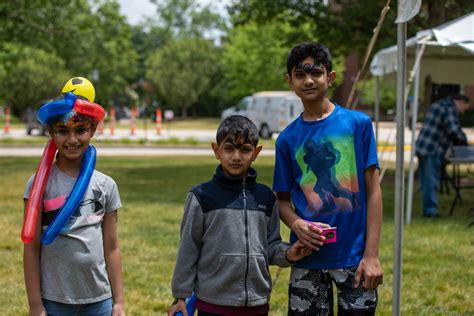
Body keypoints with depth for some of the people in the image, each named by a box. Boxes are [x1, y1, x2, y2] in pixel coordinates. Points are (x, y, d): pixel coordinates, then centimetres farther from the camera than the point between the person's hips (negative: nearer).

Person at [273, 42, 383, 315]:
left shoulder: (358, 123, -2)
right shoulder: (288, 139, 4)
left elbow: (373, 191, -2)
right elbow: (283, 199, 10)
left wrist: (372, 254, -8)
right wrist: (296, 224, -12)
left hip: (355, 255, -2)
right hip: (308, 258, 2)